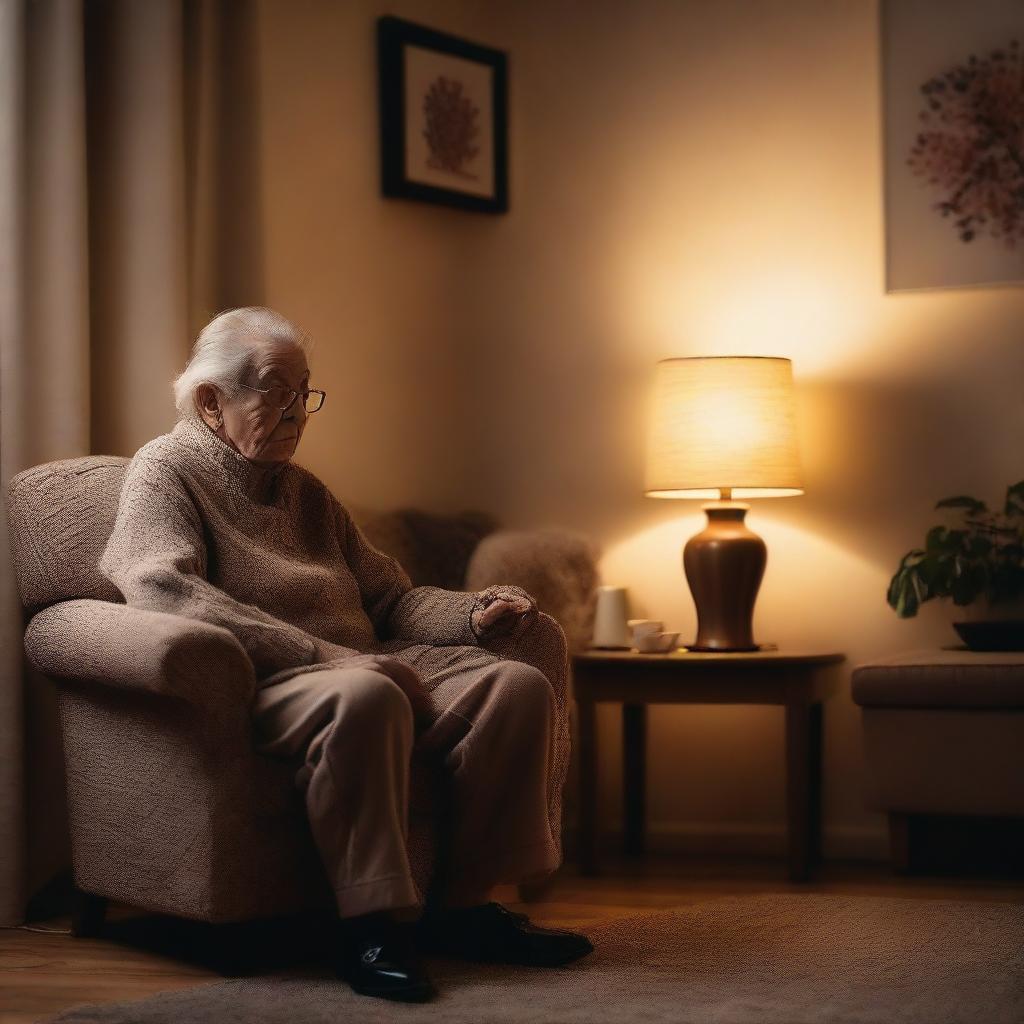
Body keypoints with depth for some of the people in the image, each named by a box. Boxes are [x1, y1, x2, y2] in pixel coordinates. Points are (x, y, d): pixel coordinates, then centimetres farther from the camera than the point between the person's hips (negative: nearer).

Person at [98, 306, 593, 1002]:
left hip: (370, 665, 8)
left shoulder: (307, 493, 28)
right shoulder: (165, 471, 4)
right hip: (261, 685, -7)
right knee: (366, 697, -39)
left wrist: (471, 614, 1)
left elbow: (389, 595, 25)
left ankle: (461, 903, -15)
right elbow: (165, 589, -16)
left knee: (519, 682, -15)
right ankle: (373, 923, -32)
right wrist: (326, 655, -23)